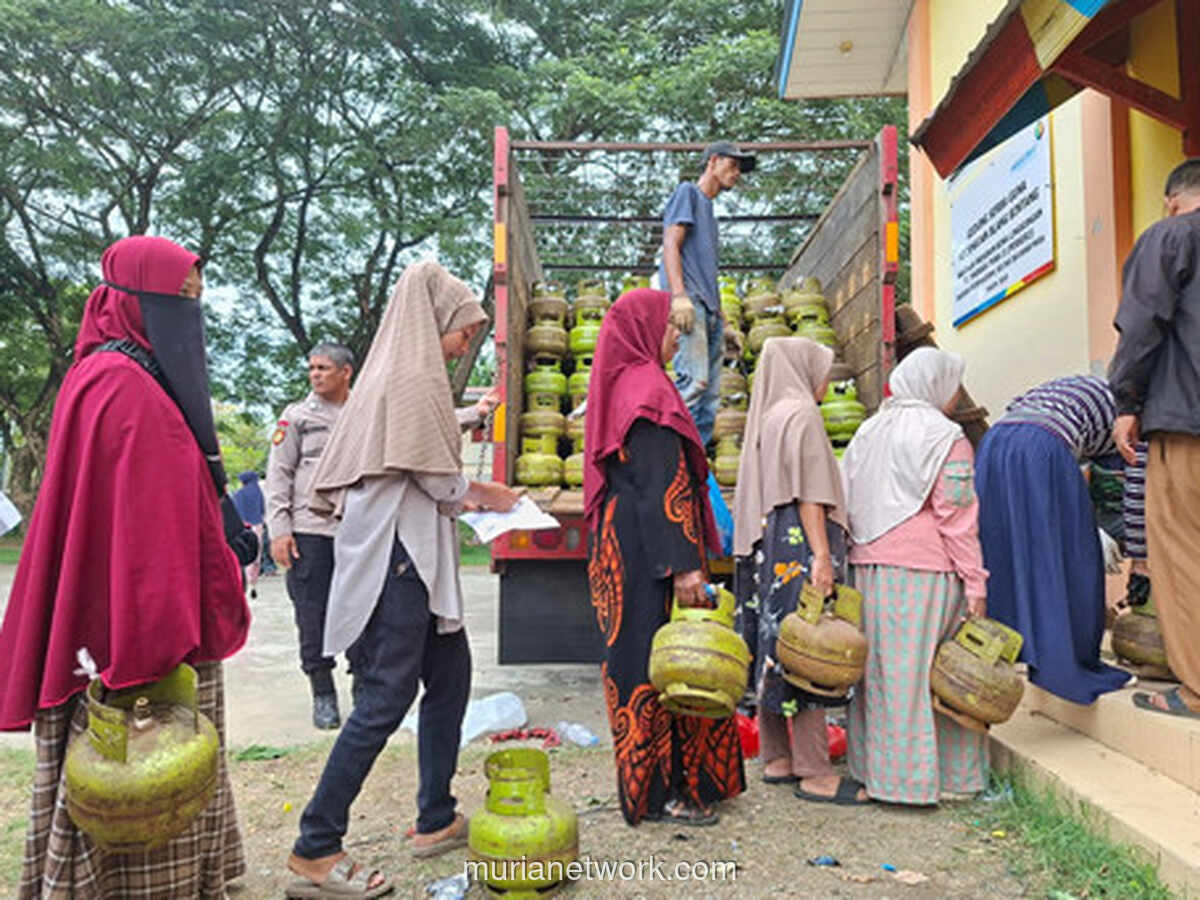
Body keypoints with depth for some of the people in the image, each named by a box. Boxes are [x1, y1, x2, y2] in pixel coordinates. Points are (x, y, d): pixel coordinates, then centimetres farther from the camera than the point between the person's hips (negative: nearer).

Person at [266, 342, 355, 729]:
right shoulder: (297, 415, 7)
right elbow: (278, 474, 3)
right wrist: (279, 530, -6)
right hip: (310, 529, -2)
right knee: (313, 614, 0)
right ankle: (323, 694, 11)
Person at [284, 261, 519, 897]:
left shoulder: (394, 372, 17)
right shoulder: (415, 378, -14)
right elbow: (441, 482, -13)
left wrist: (466, 494, 15)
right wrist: (484, 497, 5)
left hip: (409, 554, 11)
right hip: (399, 557, -11)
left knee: (451, 674, 16)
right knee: (385, 698, -5)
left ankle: (436, 820, 27)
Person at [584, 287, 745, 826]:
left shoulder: (624, 386, 17)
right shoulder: (647, 390, -13)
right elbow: (657, 487, -21)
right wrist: (682, 564, -23)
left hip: (625, 550, 10)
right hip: (649, 553, -10)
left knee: (644, 661, 14)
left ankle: (652, 781, 25)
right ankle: (661, 792, 8)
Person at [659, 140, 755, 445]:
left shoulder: (708, 208, 33)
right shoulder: (687, 192, 8)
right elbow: (671, 244, -7)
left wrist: (723, 324, 25)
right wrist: (679, 295, -21)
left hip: (709, 312, 9)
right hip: (688, 304, -9)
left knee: (709, 394, 2)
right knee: (694, 380, -22)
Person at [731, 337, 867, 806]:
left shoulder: (768, 416, 19)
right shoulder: (800, 414, -8)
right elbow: (807, 493, -16)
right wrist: (822, 555, -19)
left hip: (771, 545, 10)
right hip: (799, 543, -10)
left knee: (775, 650, 11)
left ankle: (776, 757, 18)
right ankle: (813, 772, -2)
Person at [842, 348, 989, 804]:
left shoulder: (868, 431, 14)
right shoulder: (946, 438, -5)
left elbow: (848, 504, 15)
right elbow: (956, 517, -10)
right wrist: (975, 582, -7)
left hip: (869, 566, 6)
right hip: (925, 568, -6)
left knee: (880, 668, 11)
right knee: (926, 669, 0)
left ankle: (877, 768, 19)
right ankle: (930, 776, 7)